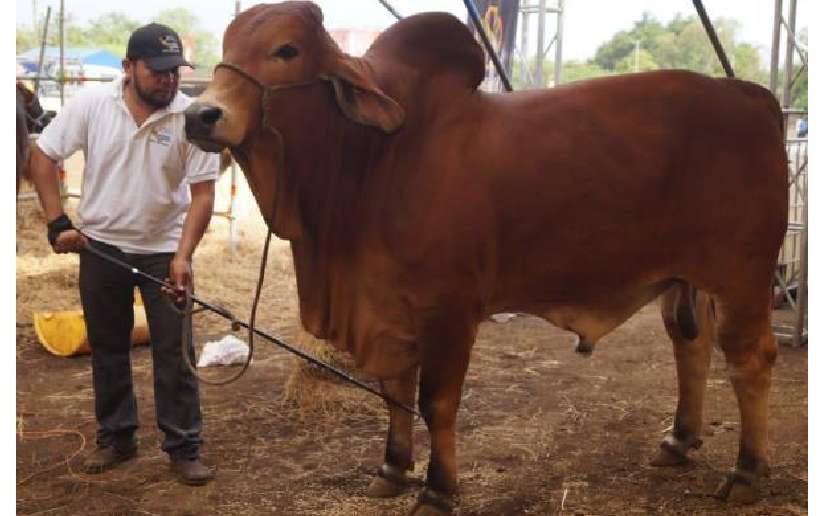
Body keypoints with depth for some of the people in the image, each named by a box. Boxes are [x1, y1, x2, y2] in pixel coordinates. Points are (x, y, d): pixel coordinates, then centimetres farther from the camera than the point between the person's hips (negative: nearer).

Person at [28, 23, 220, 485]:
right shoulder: (91, 104, -10)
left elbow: (202, 192, -12)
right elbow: (43, 156, -2)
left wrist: (183, 256, -22)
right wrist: (58, 223, -8)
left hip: (163, 250, -2)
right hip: (100, 246, 2)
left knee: (173, 352, 1)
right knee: (107, 348, 13)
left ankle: (184, 447, 12)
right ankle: (116, 437, 28)